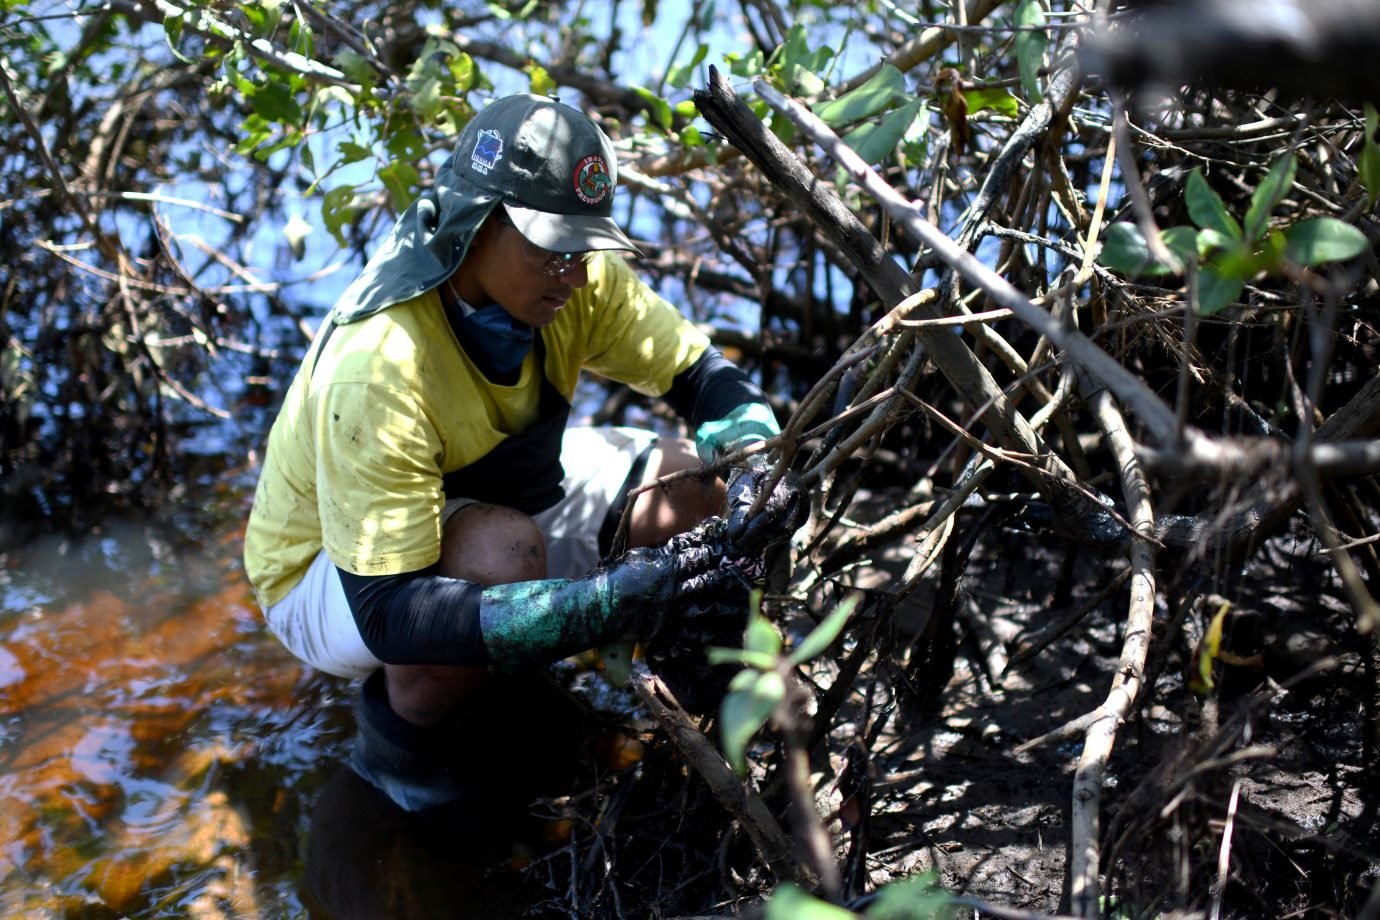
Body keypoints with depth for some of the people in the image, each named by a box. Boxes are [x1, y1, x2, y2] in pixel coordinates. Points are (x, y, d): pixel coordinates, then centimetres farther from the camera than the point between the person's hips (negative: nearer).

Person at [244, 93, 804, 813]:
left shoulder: (575, 280, -18)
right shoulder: (374, 369, -37)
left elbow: (704, 374, -6)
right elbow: (387, 612, -39)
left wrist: (757, 464, -29)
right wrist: (605, 605, -48)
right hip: (333, 576, -7)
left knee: (699, 478, -8)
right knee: (502, 551, -39)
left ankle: (486, 665, 7)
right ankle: (397, 727, -6)